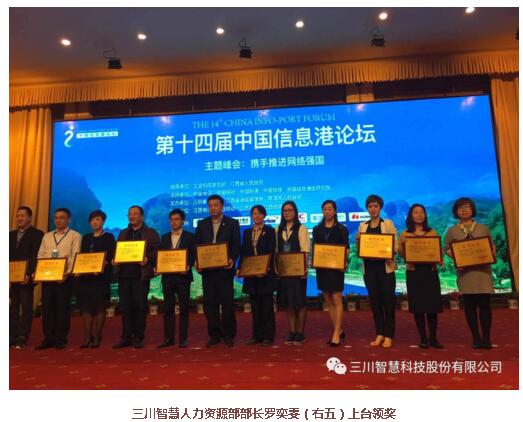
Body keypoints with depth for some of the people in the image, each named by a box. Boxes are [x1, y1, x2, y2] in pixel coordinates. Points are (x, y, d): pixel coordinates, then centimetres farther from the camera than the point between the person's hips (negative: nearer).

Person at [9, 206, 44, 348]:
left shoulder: (37, 234, -4)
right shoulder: (11, 234, 17)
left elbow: (35, 256, -12)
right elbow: (7, 255, 13)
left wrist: (29, 274, -21)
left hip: (26, 277, -6)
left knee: (26, 308, 0)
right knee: (12, 308, 9)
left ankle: (22, 339, 4)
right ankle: (12, 338, 15)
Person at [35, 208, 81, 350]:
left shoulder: (75, 236, 2)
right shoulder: (47, 236, 17)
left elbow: (75, 256, -8)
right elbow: (40, 256, 13)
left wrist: (67, 273, -18)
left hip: (64, 276, -4)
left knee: (62, 307, -1)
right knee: (47, 307, 5)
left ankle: (61, 339, 7)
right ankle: (48, 338, 15)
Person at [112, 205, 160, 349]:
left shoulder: (151, 233, 6)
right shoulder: (123, 233, 21)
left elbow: (157, 251, -2)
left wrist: (147, 259, -18)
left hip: (141, 275, -4)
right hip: (124, 274, 4)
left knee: (140, 307, 0)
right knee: (125, 307, 6)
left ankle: (138, 338, 9)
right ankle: (126, 338, 14)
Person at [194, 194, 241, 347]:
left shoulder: (232, 223, 4)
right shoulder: (202, 224, 12)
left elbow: (236, 246, -1)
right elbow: (196, 245, 9)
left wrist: (232, 259, -19)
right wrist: (197, 260, -7)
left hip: (225, 269, -3)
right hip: (207, 269, 3)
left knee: (227, 302, 1)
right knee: (209, 303, 6)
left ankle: (228, 335, 14)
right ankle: (214, 335, 18)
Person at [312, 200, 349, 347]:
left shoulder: (342, 229, 2)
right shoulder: (317, 229, 12)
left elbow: (346, 249, 0)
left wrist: (343, 261, -17)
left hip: (336, 267, -4)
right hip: (322, 267, 4)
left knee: (337, 299, -7)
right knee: (328, 301, 8)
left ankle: (336, 333, -2)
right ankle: (339, 331, 20)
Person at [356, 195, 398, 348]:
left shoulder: (388, 224, 2)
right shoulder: (362, 226, 10)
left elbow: (395, 246, -4)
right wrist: (357, 240, -8)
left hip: (385, 267, -3)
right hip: (369, 268, 3)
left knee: (388, 301, 1)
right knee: (375, 301, 8)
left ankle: (388, 336, 11)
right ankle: (379, 334, 19)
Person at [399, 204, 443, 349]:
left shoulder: (432, 232, 9)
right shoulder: (405, 234, 5)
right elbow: (402, 255, 0)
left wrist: (440, 260, -13)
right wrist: (402, 243, -17)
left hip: (430, 271, 1)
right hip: (414, 272, -1)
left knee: (432, 306, 1)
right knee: (418, 306, 2)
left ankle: (433, 338, 11)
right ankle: (423, 338, 12)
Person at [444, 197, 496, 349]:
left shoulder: (483, 228, 10)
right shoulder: (452, 231, 7)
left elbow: (492, 246, 12)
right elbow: (447, 249, 7)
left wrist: (492, 254, -8)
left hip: (483, 270, 1)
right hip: (464, 271, 0)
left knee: (484, 304, -1)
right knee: (470, 305, 3)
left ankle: (486, 338, 11)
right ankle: (476, 338, 13)